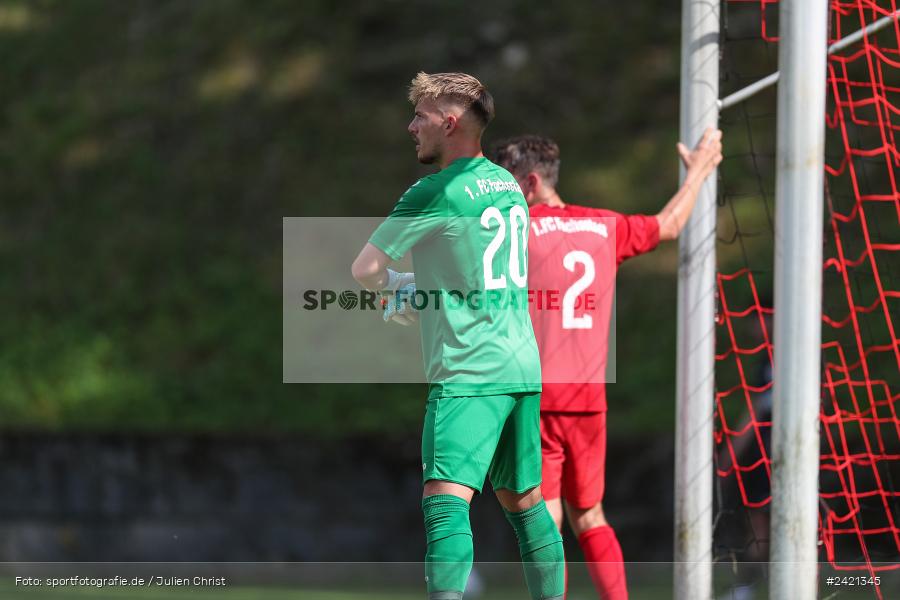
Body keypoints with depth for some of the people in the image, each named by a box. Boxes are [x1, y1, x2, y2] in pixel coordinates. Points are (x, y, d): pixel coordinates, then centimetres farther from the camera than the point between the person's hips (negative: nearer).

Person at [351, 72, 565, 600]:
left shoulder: (434, 193, -9)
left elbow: (366, 269, -6)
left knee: (447, 497, -17)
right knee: (525, 501, 16)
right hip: (524, 367, 8)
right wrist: (418, 291, 20)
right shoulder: (508, 184, 15)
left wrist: (397, 284, 15)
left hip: (468, 373, -8)